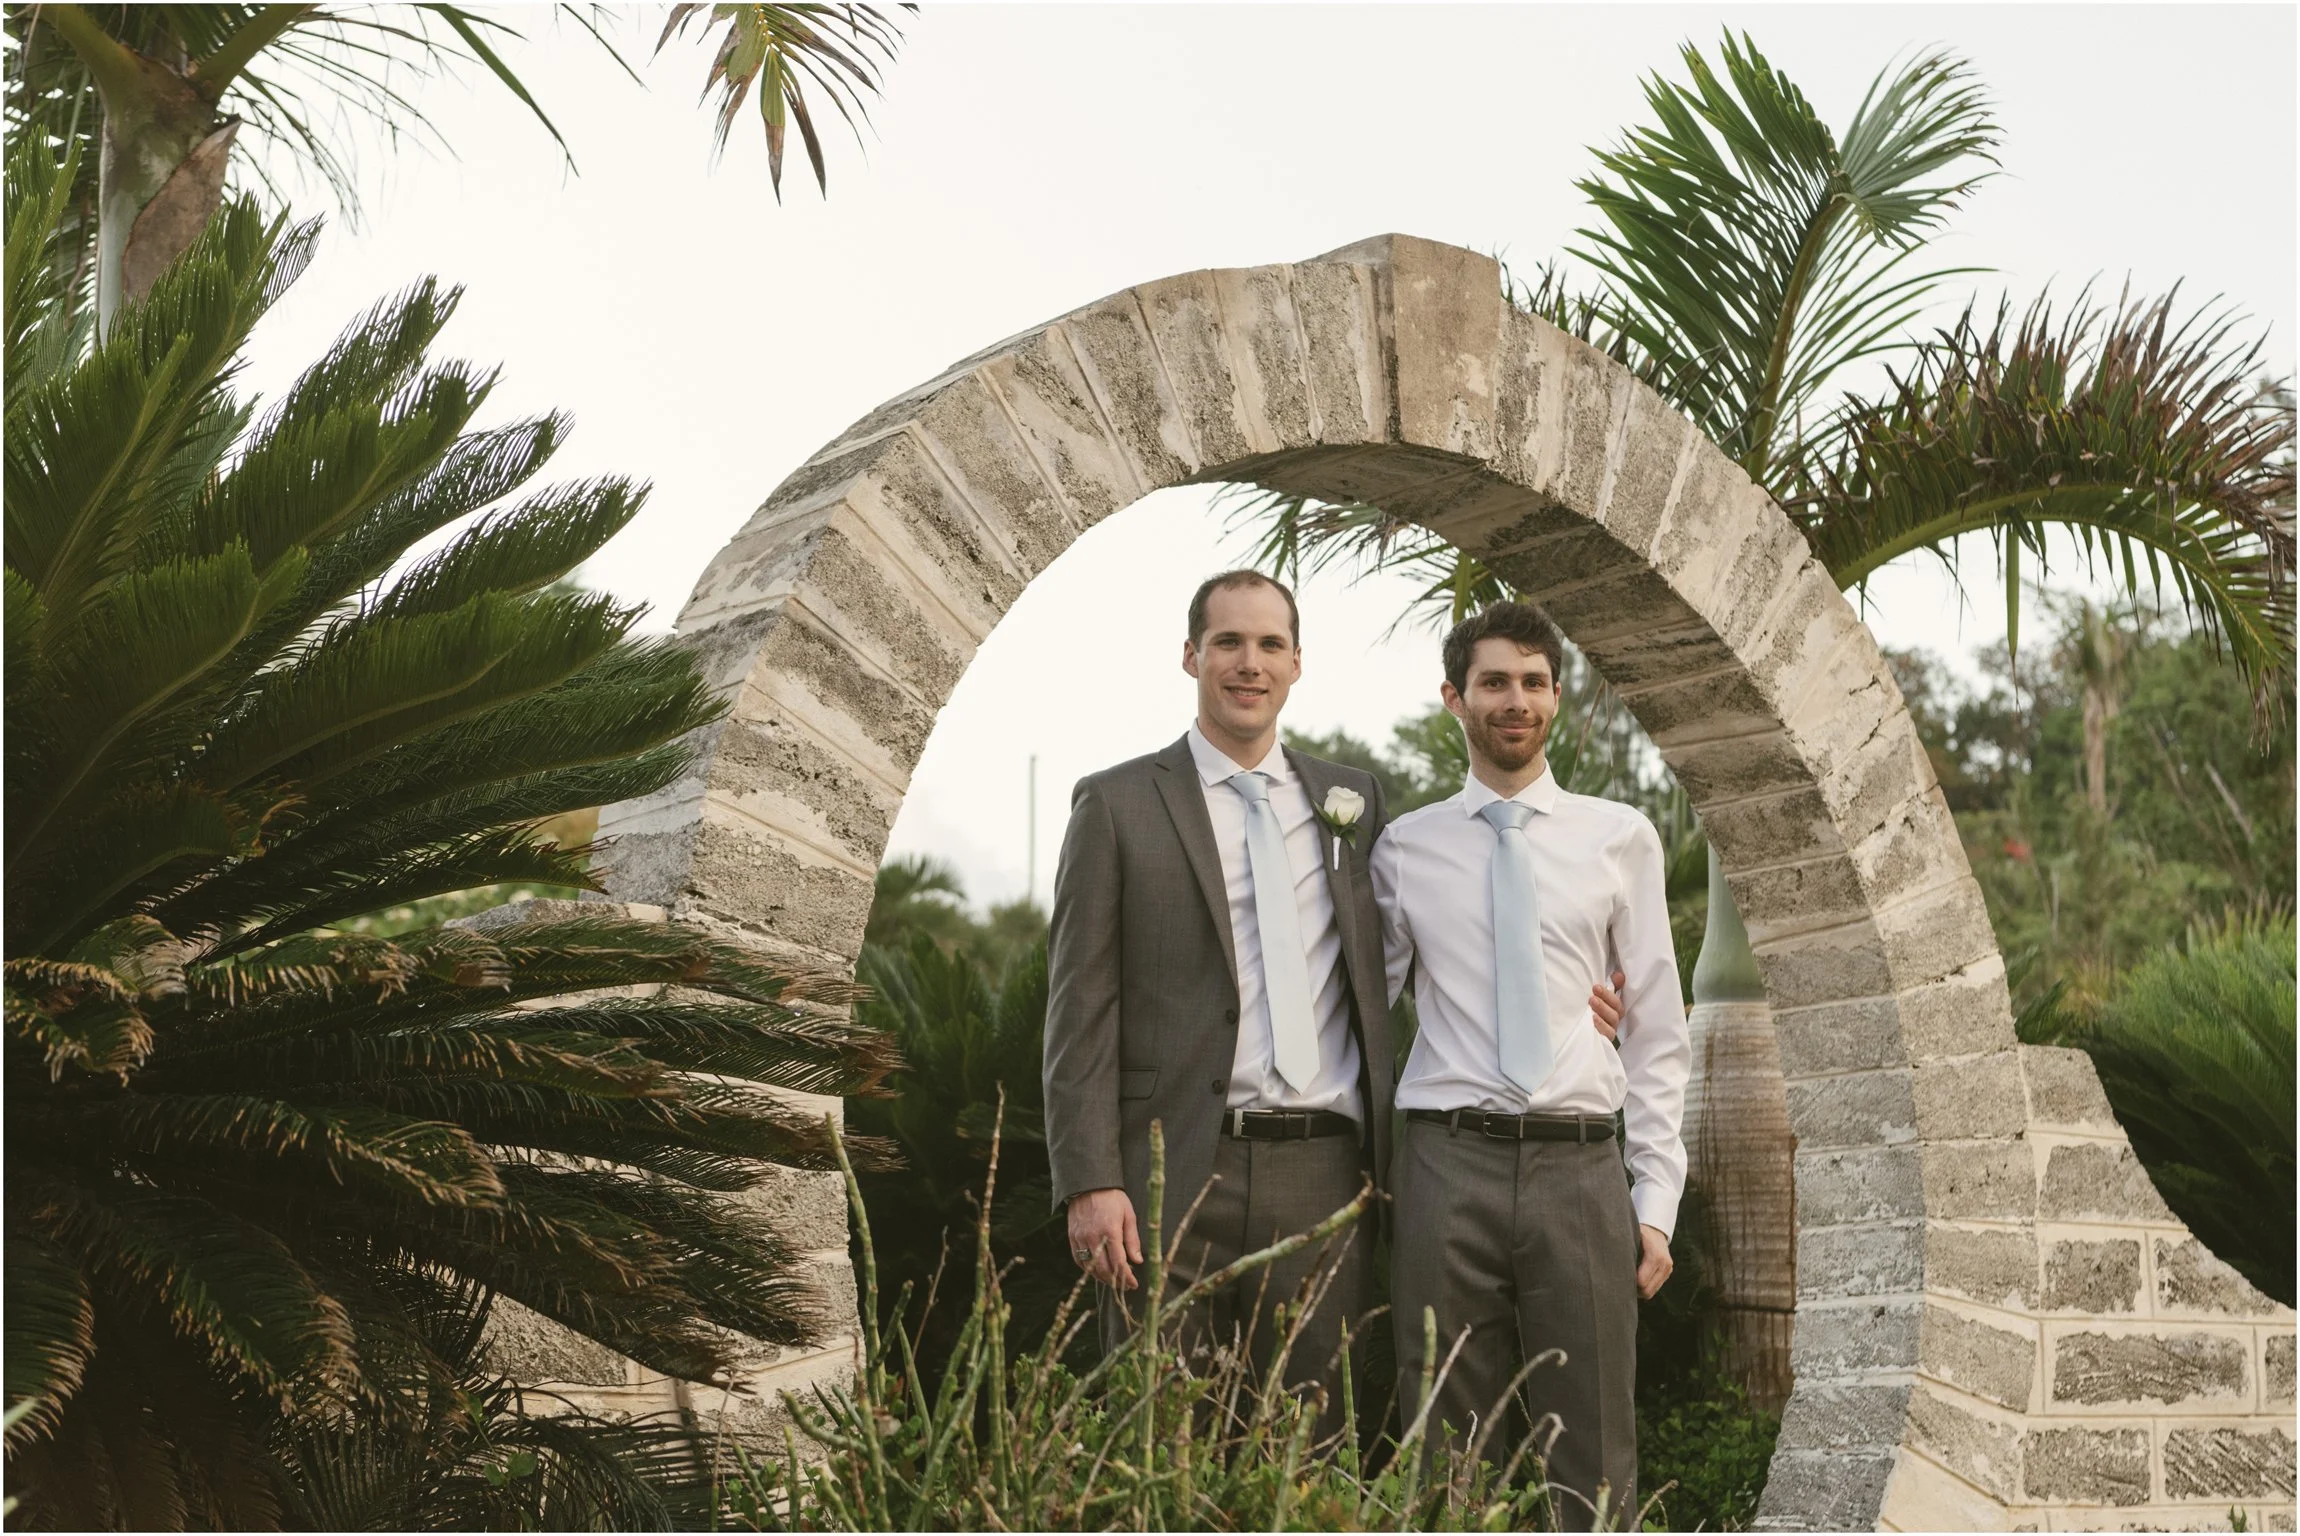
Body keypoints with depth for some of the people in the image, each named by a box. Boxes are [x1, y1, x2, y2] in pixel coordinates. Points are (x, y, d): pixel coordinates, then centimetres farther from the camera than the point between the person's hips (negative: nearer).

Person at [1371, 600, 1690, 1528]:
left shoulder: (1621, 839, 7)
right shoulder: (1405, 849, 8)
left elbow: (1657, 1031, 7)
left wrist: (1656, 1199, 1)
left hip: (1580, 1170, 0)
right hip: (1449, 1164, 0)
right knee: (1447, 1453, 6)